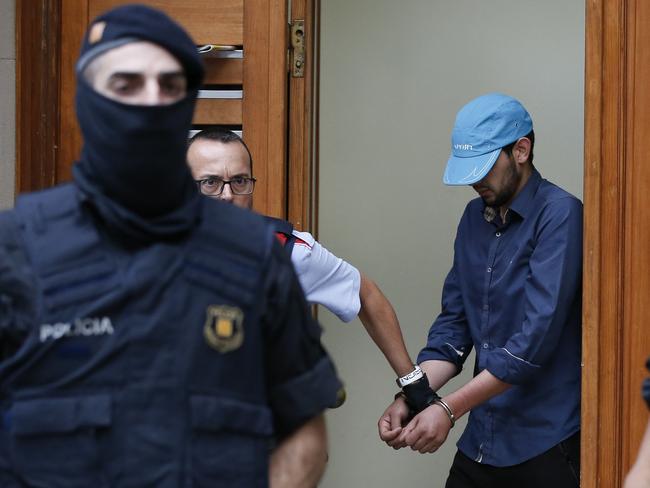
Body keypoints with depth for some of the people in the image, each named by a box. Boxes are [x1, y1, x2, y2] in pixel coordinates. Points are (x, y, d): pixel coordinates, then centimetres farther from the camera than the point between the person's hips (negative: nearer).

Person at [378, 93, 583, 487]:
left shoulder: (559, 215, -13)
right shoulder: (476, 217, 9)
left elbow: (537, 337, -20)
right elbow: (453, 324, 9)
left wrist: (449, 409, -21)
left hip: (545, 445, -6)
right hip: (481, 441, 6)